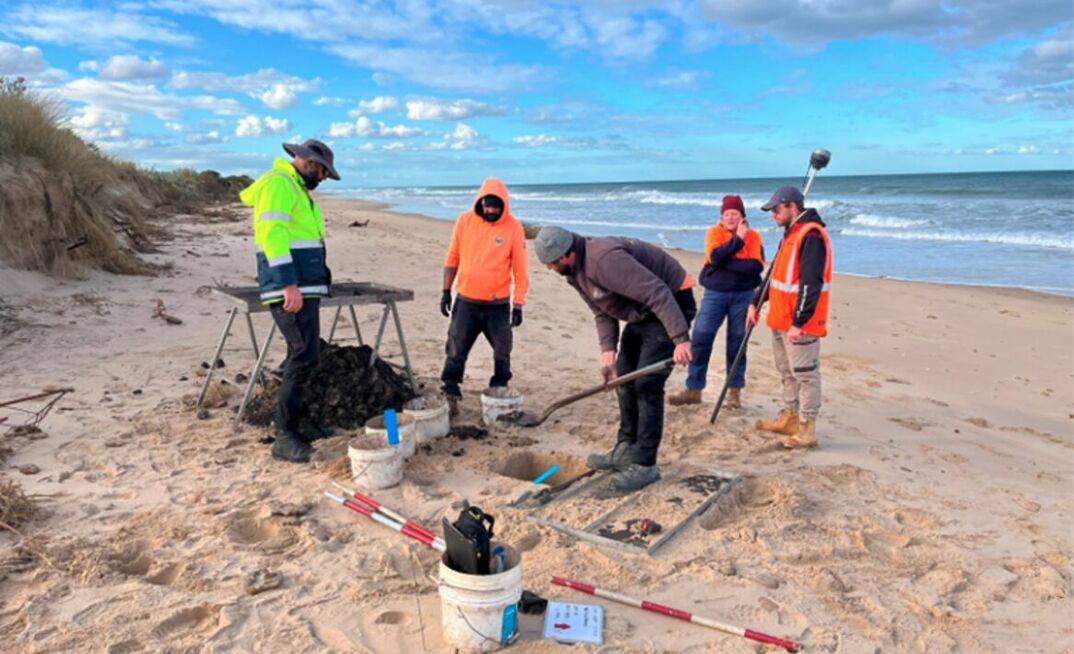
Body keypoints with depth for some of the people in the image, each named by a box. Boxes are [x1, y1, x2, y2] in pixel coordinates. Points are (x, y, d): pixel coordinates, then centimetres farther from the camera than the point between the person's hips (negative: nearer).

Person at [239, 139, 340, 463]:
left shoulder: (296, 188, 23)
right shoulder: (278, 183, -9)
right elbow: (271, 233, -20)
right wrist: (290, 285, -26)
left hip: (303, 287, 11)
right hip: (291, 288, -11)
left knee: (302, 355, 14)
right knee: (304, 356, -15)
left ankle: (292, 424, 24)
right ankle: (284, 436, -12)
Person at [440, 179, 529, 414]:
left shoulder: (514, 228, -8)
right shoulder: (465, 221, -2)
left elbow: (520, 270, -6)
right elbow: (452, 259, 7)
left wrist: (518, 305, -9)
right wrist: (446, 291, 7)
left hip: (498, 305, -1)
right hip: (466, 302, 1)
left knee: (502, 354, 9)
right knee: (456, 352, 3)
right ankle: (450, 395, 13)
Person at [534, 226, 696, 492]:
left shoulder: (604, 258, -30)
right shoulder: (574, 273, 2)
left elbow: (657, 293, -33)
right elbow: (604, 313, 6)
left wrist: (680, 339, -36)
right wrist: (608, 351, -8)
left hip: (670, 305, -10)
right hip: (642, 314, 10)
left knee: (646, 384, -11)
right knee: (624, 377, 12)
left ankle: (645, 464, -2)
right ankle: (626, 450, 24)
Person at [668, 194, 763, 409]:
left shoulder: (753, 236, 1)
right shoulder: (714, 232, 0)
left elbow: (757, 266, -15)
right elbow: (715, 257, -18)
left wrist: (726, 262, -18)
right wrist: (738, 239, -17)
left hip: (743, 296, 0)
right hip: (715, 293, 0)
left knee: (737, 343, 5)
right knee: (699, 340, -3)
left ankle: (735, 391, 17)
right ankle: (693, 390, 6)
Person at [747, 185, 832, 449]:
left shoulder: (811, 236, -17)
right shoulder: (791, 234, 15)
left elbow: (811, 283, -23)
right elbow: (775, 274, 23)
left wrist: (798, 322, -25)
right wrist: (756, 302, 19)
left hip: (800, 323, -10)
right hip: (781, 320, 10)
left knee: (805, 375, -3)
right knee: (787, 372, 18)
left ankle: (807, 429, 2)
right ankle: (790, 417, 29)